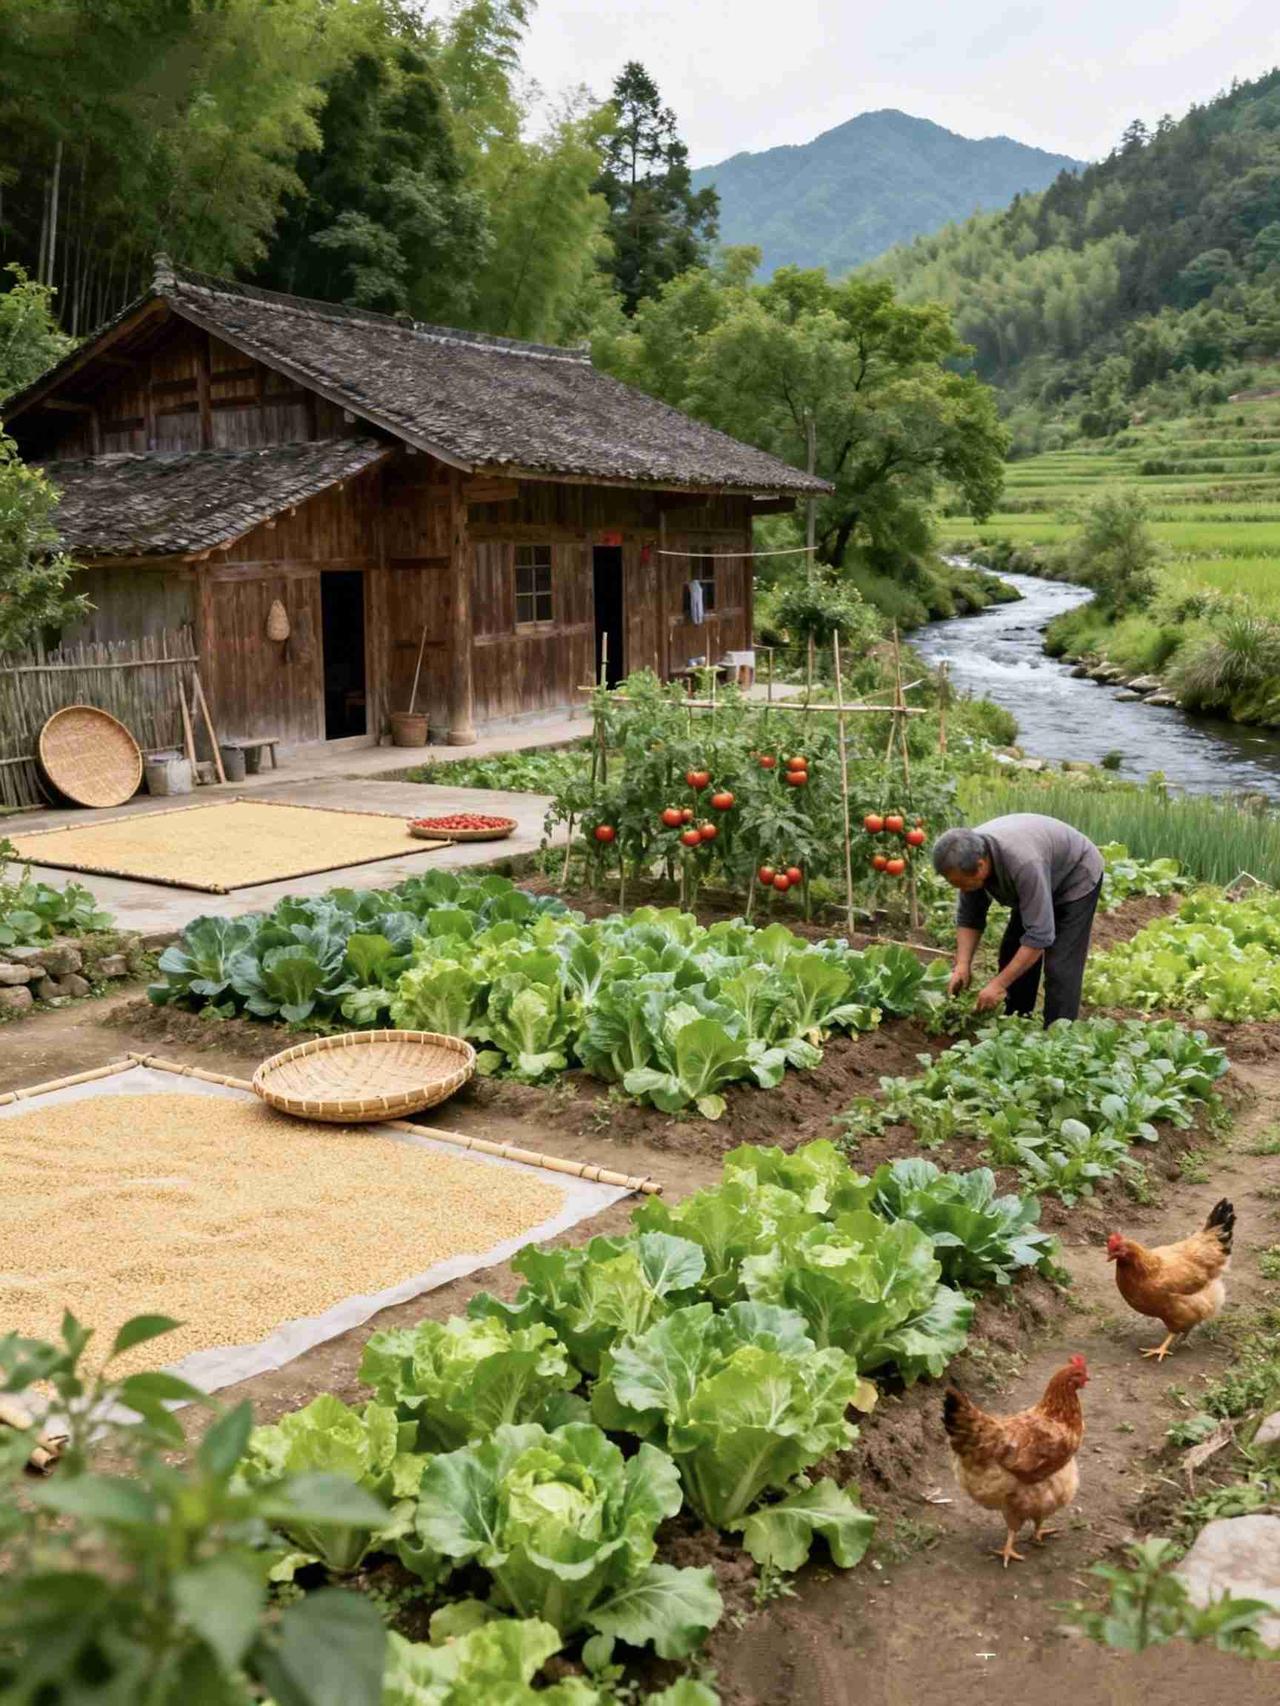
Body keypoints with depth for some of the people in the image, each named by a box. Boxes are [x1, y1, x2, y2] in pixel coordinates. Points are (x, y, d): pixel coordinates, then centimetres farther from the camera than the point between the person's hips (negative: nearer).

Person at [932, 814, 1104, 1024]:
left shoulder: (1023, 863, -42)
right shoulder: (968, 857, -20)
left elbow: (1039, 935, -38)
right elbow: (968, 917, -8)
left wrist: (999, 984, -36)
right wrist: (962, 965, -21)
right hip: (1037, 880, 7)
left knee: (1059, 966, -14)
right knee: (1013, 954, 5)